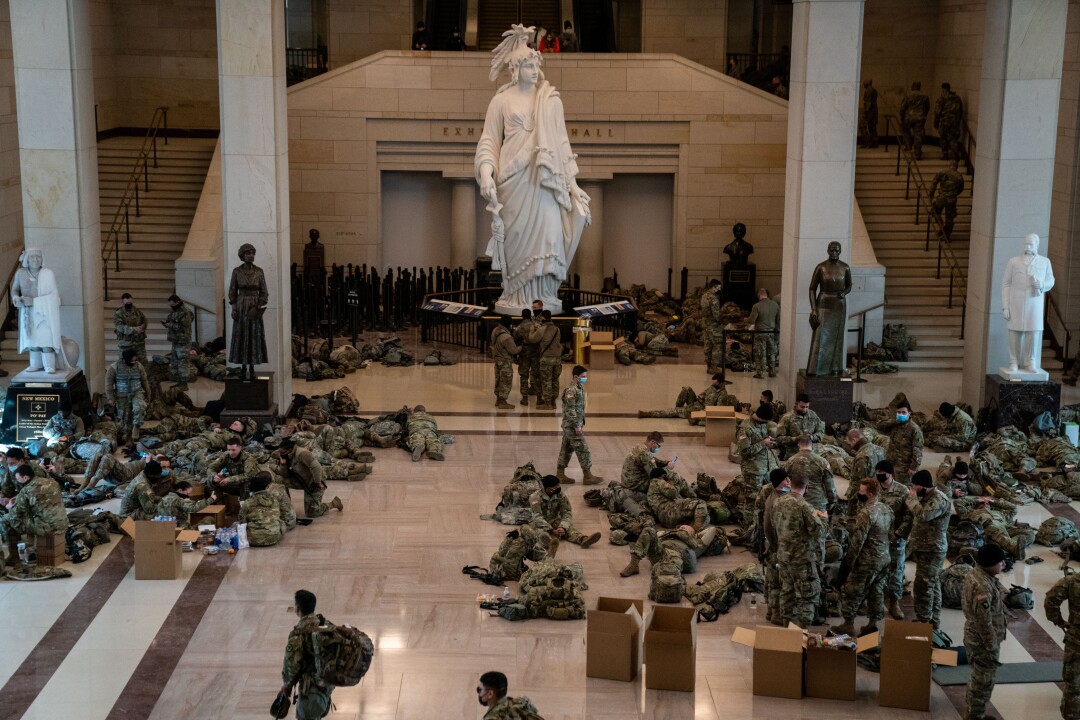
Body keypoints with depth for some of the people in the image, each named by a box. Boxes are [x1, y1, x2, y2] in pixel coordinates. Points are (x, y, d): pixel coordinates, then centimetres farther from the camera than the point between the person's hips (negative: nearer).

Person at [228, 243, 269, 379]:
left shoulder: (259, 271, 1)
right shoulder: (236, 271, -1)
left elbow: (264, 292, 3)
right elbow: (232, 291, 3)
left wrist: (259, 308, -10)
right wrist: (233, 308, -6)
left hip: (255, 308, 0)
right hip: (241, 307, 0)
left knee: (254, 337, 0)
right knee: (241, 337, 2)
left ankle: (252, 369, 8)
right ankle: (243, 367, 14)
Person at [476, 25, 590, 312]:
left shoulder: (552, 100, 10)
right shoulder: (502, 100, 5)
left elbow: (561, 141, 12)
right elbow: (489, 140, 4)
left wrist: (572, 181, 8)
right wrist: (486, 172, -12)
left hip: (545, 178, 2)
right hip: (513, 178, -2)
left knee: (548, 232, -5)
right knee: (517, 235, -1)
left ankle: (545, 293, 1)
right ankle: (516, 296, 6)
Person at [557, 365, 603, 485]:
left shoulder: (580, 388, 10)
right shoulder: (571, 391, -20)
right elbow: (570, 410, -22)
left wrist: (582, 423, 19)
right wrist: (577, 426, -21)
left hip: (569, 426, 10)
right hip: (572, 425, -10)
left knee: (567, 449, 14)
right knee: (583, 450, -5)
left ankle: (560, 474, 20)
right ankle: (587, 477, 1)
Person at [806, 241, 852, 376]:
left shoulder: (845, 268, -2)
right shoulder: (820, 267, -8)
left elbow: (849, 286, 12)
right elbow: (812, 288, -4)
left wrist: (844, 293, -12)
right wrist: (813, 309, -12)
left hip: (839, 306, 2)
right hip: (823, 305, -2)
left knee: (836, 338, 7)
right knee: (820, 338, -5)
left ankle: (834, 368, 15)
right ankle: (815, 370, -1)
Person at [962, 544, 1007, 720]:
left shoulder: (976, 573, 0)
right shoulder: (982, 587, -32)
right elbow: (984, 622, -27)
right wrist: (992, 649, -19)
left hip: (975, 637, 10)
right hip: (983, 641, -10)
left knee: (977, 678, 24)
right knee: (983, 681, 7)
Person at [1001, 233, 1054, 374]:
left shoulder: (1045, 262, 8)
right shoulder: (1013, 261, 3)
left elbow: (1050, 281, 11)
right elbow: (1005, 284, 2)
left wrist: (1041, 284, -14)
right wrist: (1005, 307, -4)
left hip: (1034, 303, 1)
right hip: (1015, 303, -1)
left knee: (1034, 333, -3)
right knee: (1015, 332, 0)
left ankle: (1030, 363, 8)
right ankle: (1014, 362, 9)